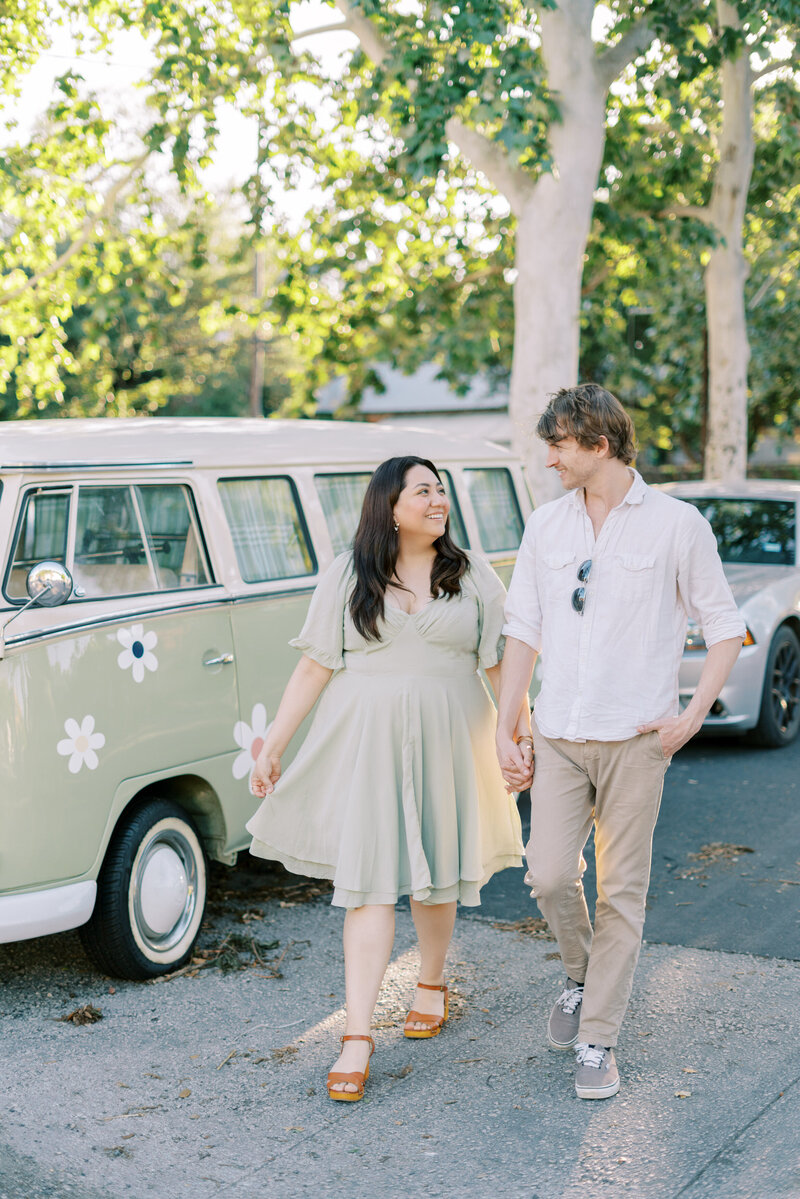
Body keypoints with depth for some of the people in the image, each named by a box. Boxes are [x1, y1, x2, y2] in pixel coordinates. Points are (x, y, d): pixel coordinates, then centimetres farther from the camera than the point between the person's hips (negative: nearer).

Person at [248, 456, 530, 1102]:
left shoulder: (474, 575, 6)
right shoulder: (346, 576, 3)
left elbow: (500, 665, 5)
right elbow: (314, 668, 3)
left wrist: (526, 730, -6)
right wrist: (271, 745, 0)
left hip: (447, 739, 2)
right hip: (365, 740, -1)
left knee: (437, 873, 13)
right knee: (369, 881, -7)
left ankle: (432, 983, 40)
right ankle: (358, 1037, -6)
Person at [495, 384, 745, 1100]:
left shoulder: (676, 524, -3)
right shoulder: (545, 526, 8)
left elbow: (725, 628, 2)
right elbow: (522, 632, 11)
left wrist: (695, 713, -9)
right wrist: (506, 730, 8)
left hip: (635, 738, -3)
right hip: (559, 737, 3)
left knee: (621, 891, 2)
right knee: (549, 877, -4)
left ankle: (597, 1041, 12)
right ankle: (584, 976, 26)